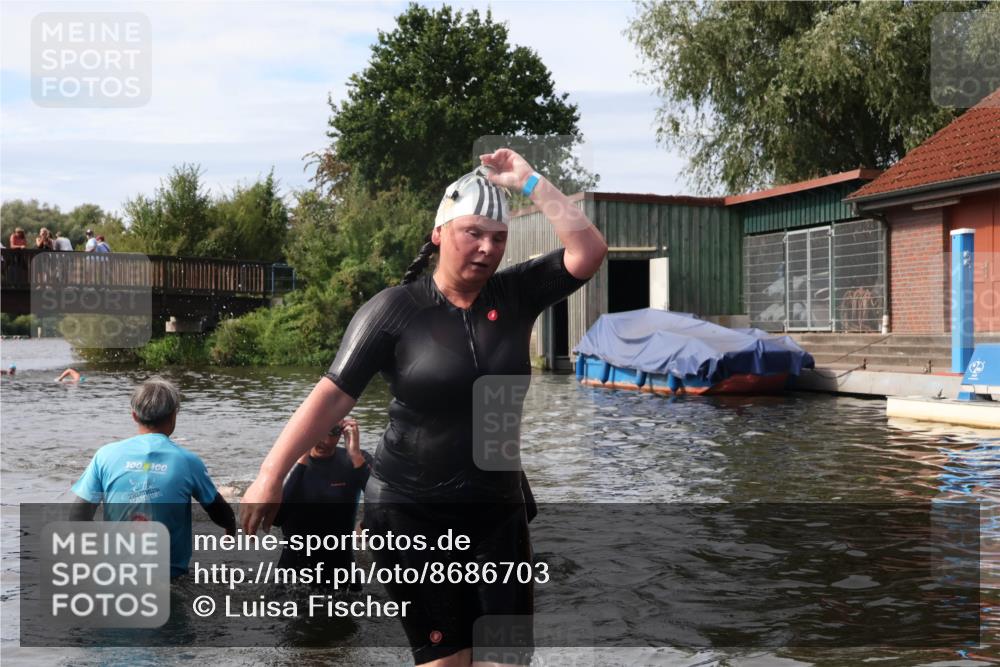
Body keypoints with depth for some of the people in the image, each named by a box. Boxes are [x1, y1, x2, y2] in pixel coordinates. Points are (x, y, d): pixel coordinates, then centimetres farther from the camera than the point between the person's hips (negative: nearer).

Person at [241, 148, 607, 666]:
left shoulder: (515, 295, -1)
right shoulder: (396, 308, -11)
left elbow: (589, 252, -8)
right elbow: (333, 394, -13)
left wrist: (530, 182, -11)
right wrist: (270, 476, -18)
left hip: (498, 510, 4)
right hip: (410, 514, -3)